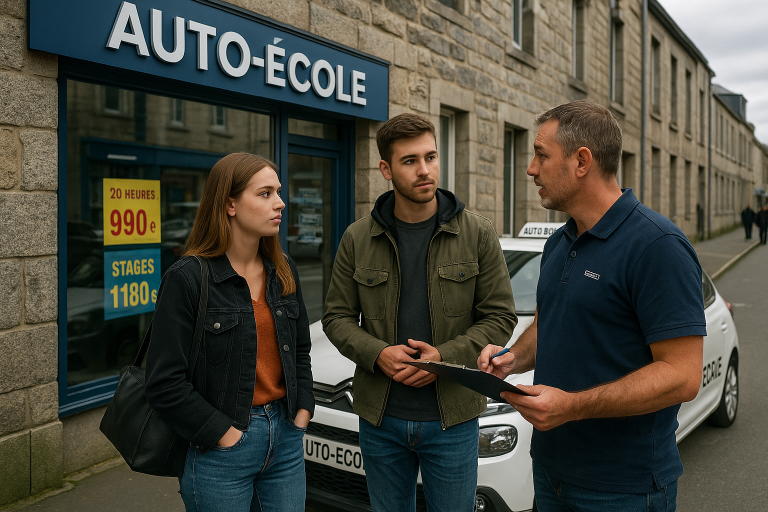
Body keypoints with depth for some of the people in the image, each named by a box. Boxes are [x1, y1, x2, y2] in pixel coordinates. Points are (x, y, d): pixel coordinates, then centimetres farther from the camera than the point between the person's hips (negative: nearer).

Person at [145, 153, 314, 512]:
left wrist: (301, 414, 4)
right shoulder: (187, 278, -13)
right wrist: (226, 435, -14)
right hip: (220, 453, -5)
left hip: (287, 441, 6)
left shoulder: (283, 271, 5)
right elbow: (164, 383, -15)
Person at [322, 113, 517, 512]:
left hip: (452, 419, -1)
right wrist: (377, 354, -16)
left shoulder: (477, 233, -4)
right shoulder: (358, 239, -1)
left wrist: (446, 356, -18)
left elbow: (500, 317, -4)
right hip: (380, 419, 2)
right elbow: (337, 317, 2)